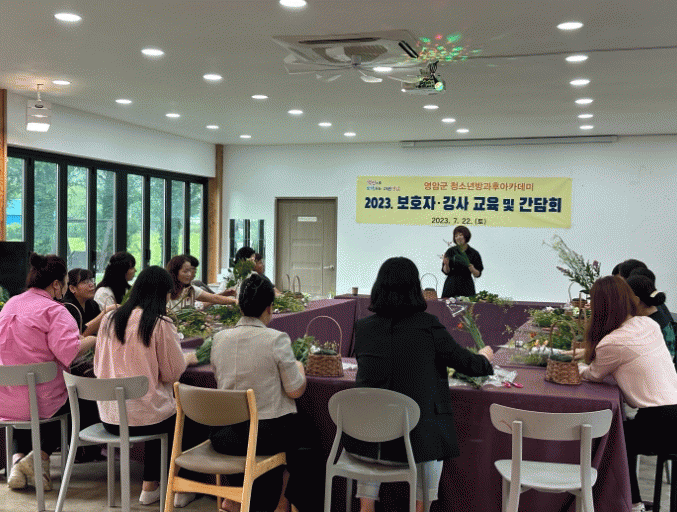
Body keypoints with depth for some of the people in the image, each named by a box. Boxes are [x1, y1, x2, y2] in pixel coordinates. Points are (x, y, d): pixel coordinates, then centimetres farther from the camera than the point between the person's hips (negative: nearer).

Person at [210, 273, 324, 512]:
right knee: (308, 439, 22)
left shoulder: (219, 339, 0)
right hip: (266, 434, -6)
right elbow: (295, 390, -10)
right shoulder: (276, 340, -15)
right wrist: (299, 367, 10)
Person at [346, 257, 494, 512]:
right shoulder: (428, 326, -9)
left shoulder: (363, 328, -1)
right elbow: (467, 363, 2)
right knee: (436, 441, 27)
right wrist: (485, 357, 27)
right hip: (416, 438, -2)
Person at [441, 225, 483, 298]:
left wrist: (469, 265, -15)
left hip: (466, 287, 0)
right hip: (451, 286, 0)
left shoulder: (474, 253, 1)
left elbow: (477, 274, 1)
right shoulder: (450, 251, 1)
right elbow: (446, 272, 0)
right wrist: (446, 264, -19)